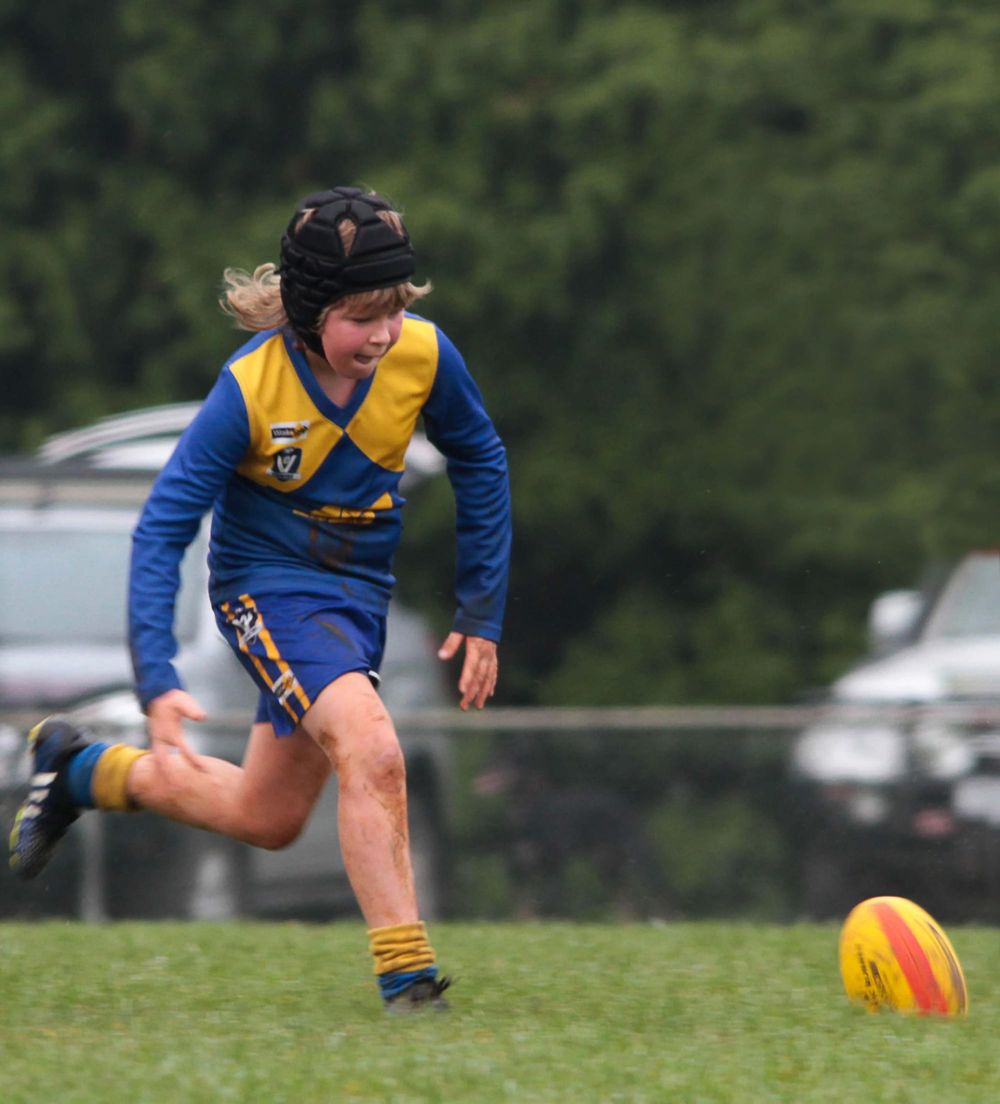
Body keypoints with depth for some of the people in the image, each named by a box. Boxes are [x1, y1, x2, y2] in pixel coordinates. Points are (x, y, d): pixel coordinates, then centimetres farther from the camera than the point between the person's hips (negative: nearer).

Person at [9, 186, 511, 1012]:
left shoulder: (424, 354, -14)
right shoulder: (250, 387, -25)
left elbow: (479, 464, 5)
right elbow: (162, 527, -20)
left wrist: (483, 615, 6)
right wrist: (157, 680, -29)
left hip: (359, 591, 5)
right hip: (268, 582, -5)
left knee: (267, 819, 15)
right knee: (371, 750, -30)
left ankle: (82, 770, 37)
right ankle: (406, 976, -25)